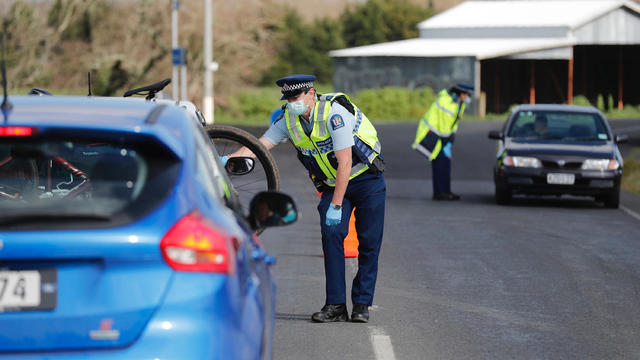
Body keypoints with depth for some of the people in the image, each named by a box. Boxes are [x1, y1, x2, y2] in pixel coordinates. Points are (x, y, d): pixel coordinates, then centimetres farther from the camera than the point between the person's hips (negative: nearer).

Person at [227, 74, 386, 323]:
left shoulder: (334, 113, -28)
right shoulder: (289, 119, -8)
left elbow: (345, 164, -28)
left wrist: (336, 206, -26)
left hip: (366, 180, -5)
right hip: (333, 183, 5)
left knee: (369, 242, -3)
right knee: (331, 234, -13)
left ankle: (362, 304, 7)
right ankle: (335, 305, -14)